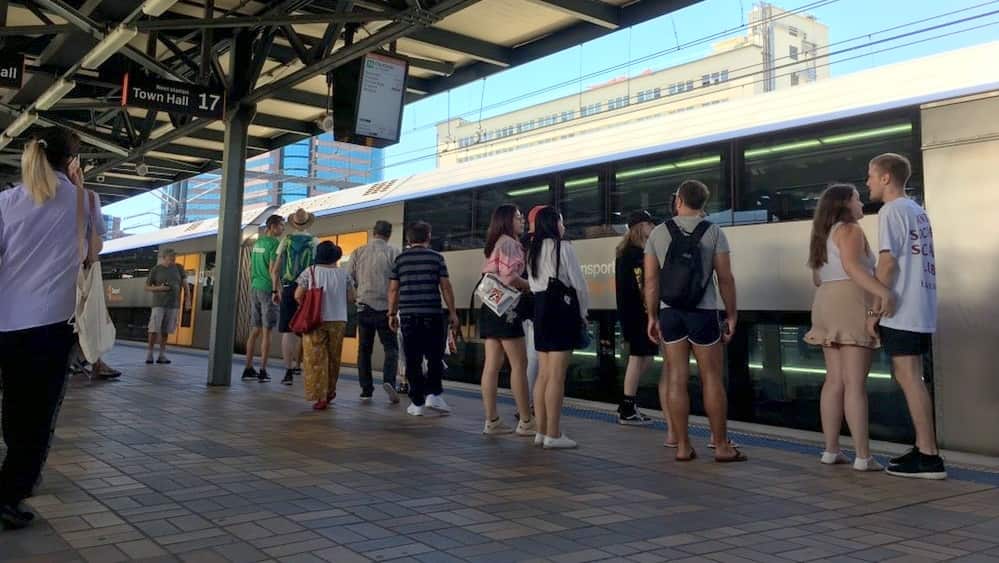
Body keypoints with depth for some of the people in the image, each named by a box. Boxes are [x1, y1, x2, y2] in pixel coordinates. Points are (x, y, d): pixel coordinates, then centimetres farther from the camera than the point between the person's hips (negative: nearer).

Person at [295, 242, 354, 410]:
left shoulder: (309, 272, -3)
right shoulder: (344, 274, 1)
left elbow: (298, 296, -5)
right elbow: (351, 297, 4)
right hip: (338, 321, 2)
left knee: (316, 359, 3)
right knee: (333, 358, 17)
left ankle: (320, 398, -1)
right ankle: (330, 392, 29)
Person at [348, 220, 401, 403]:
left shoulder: (358, 252, 5)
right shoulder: (393, 252, -3)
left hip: (364, 306, 3)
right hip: (385, 307, -3)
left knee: (364, 349, 11)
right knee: (391, 347, 4)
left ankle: (366, 389, 11)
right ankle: (388, 380, -18)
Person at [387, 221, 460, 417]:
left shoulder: (400, 259, 8)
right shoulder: (436, 257, 2)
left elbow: (393, 289, 6)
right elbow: (445, 287, 0)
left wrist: (392, 314, 13)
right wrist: (452, 313, 5)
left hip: (408, 315, 2)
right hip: (432, 314, -2)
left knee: (413, 360, 5)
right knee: (435, 357, 11)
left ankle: (417, 402, 7)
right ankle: (433, 394, 1)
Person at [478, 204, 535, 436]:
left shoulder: (495, 244, 20)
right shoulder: (509, 243, -9)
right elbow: (510, 278, -19)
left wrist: (522, 286, 13)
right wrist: (531, 286, -5)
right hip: (506, 307, -9)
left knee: (492, 364, 6)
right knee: (519, 364, -4)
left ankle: (492, 421, 7)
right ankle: (525, 421, -1)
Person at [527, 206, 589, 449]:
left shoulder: (533, 251, 15)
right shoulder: (562, 247, -7)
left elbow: (533, 283, 13)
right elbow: (578, 282, -8)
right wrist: (583, 312, 4)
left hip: (539, 308, 8)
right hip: (561, 309, -8)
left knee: (543, 374, 10)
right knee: (557, 376, -6)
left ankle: (541, 431, 14)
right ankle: (553, 435, -5)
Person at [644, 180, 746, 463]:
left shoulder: (658, 233, 3)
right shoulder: (713, 232, -1)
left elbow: (651, 280, 2)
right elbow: (725, 278, -3)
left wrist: (652, 316, 9)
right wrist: (731, 315, 6)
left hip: (670, 312, 2)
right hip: (703, 312, -2)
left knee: (677, 380, 4)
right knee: (712, 379, 4)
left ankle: (682, 446, 9)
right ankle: (721, 446, 10)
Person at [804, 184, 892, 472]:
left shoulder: (823, 235, 22)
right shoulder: (850, 230, -5)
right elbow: (851, 266, -22)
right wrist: (882, 291, -32)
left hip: (827, 304, 9)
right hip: (851, 303, -9)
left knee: (834, 381, 8)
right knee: (855, 384, -10)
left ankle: (831, 450, 8)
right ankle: (863, 457, -10)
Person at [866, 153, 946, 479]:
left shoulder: (892, 211, -9)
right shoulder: (918, 211, 18)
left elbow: (888, 262, -16)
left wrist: (875, 309, -13)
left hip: (901, 310, -9)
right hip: (921, 310, 9)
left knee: (908, 378, -7)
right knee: (909, 378, 13)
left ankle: (929, 457, -6)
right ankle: (924, 448, 17)